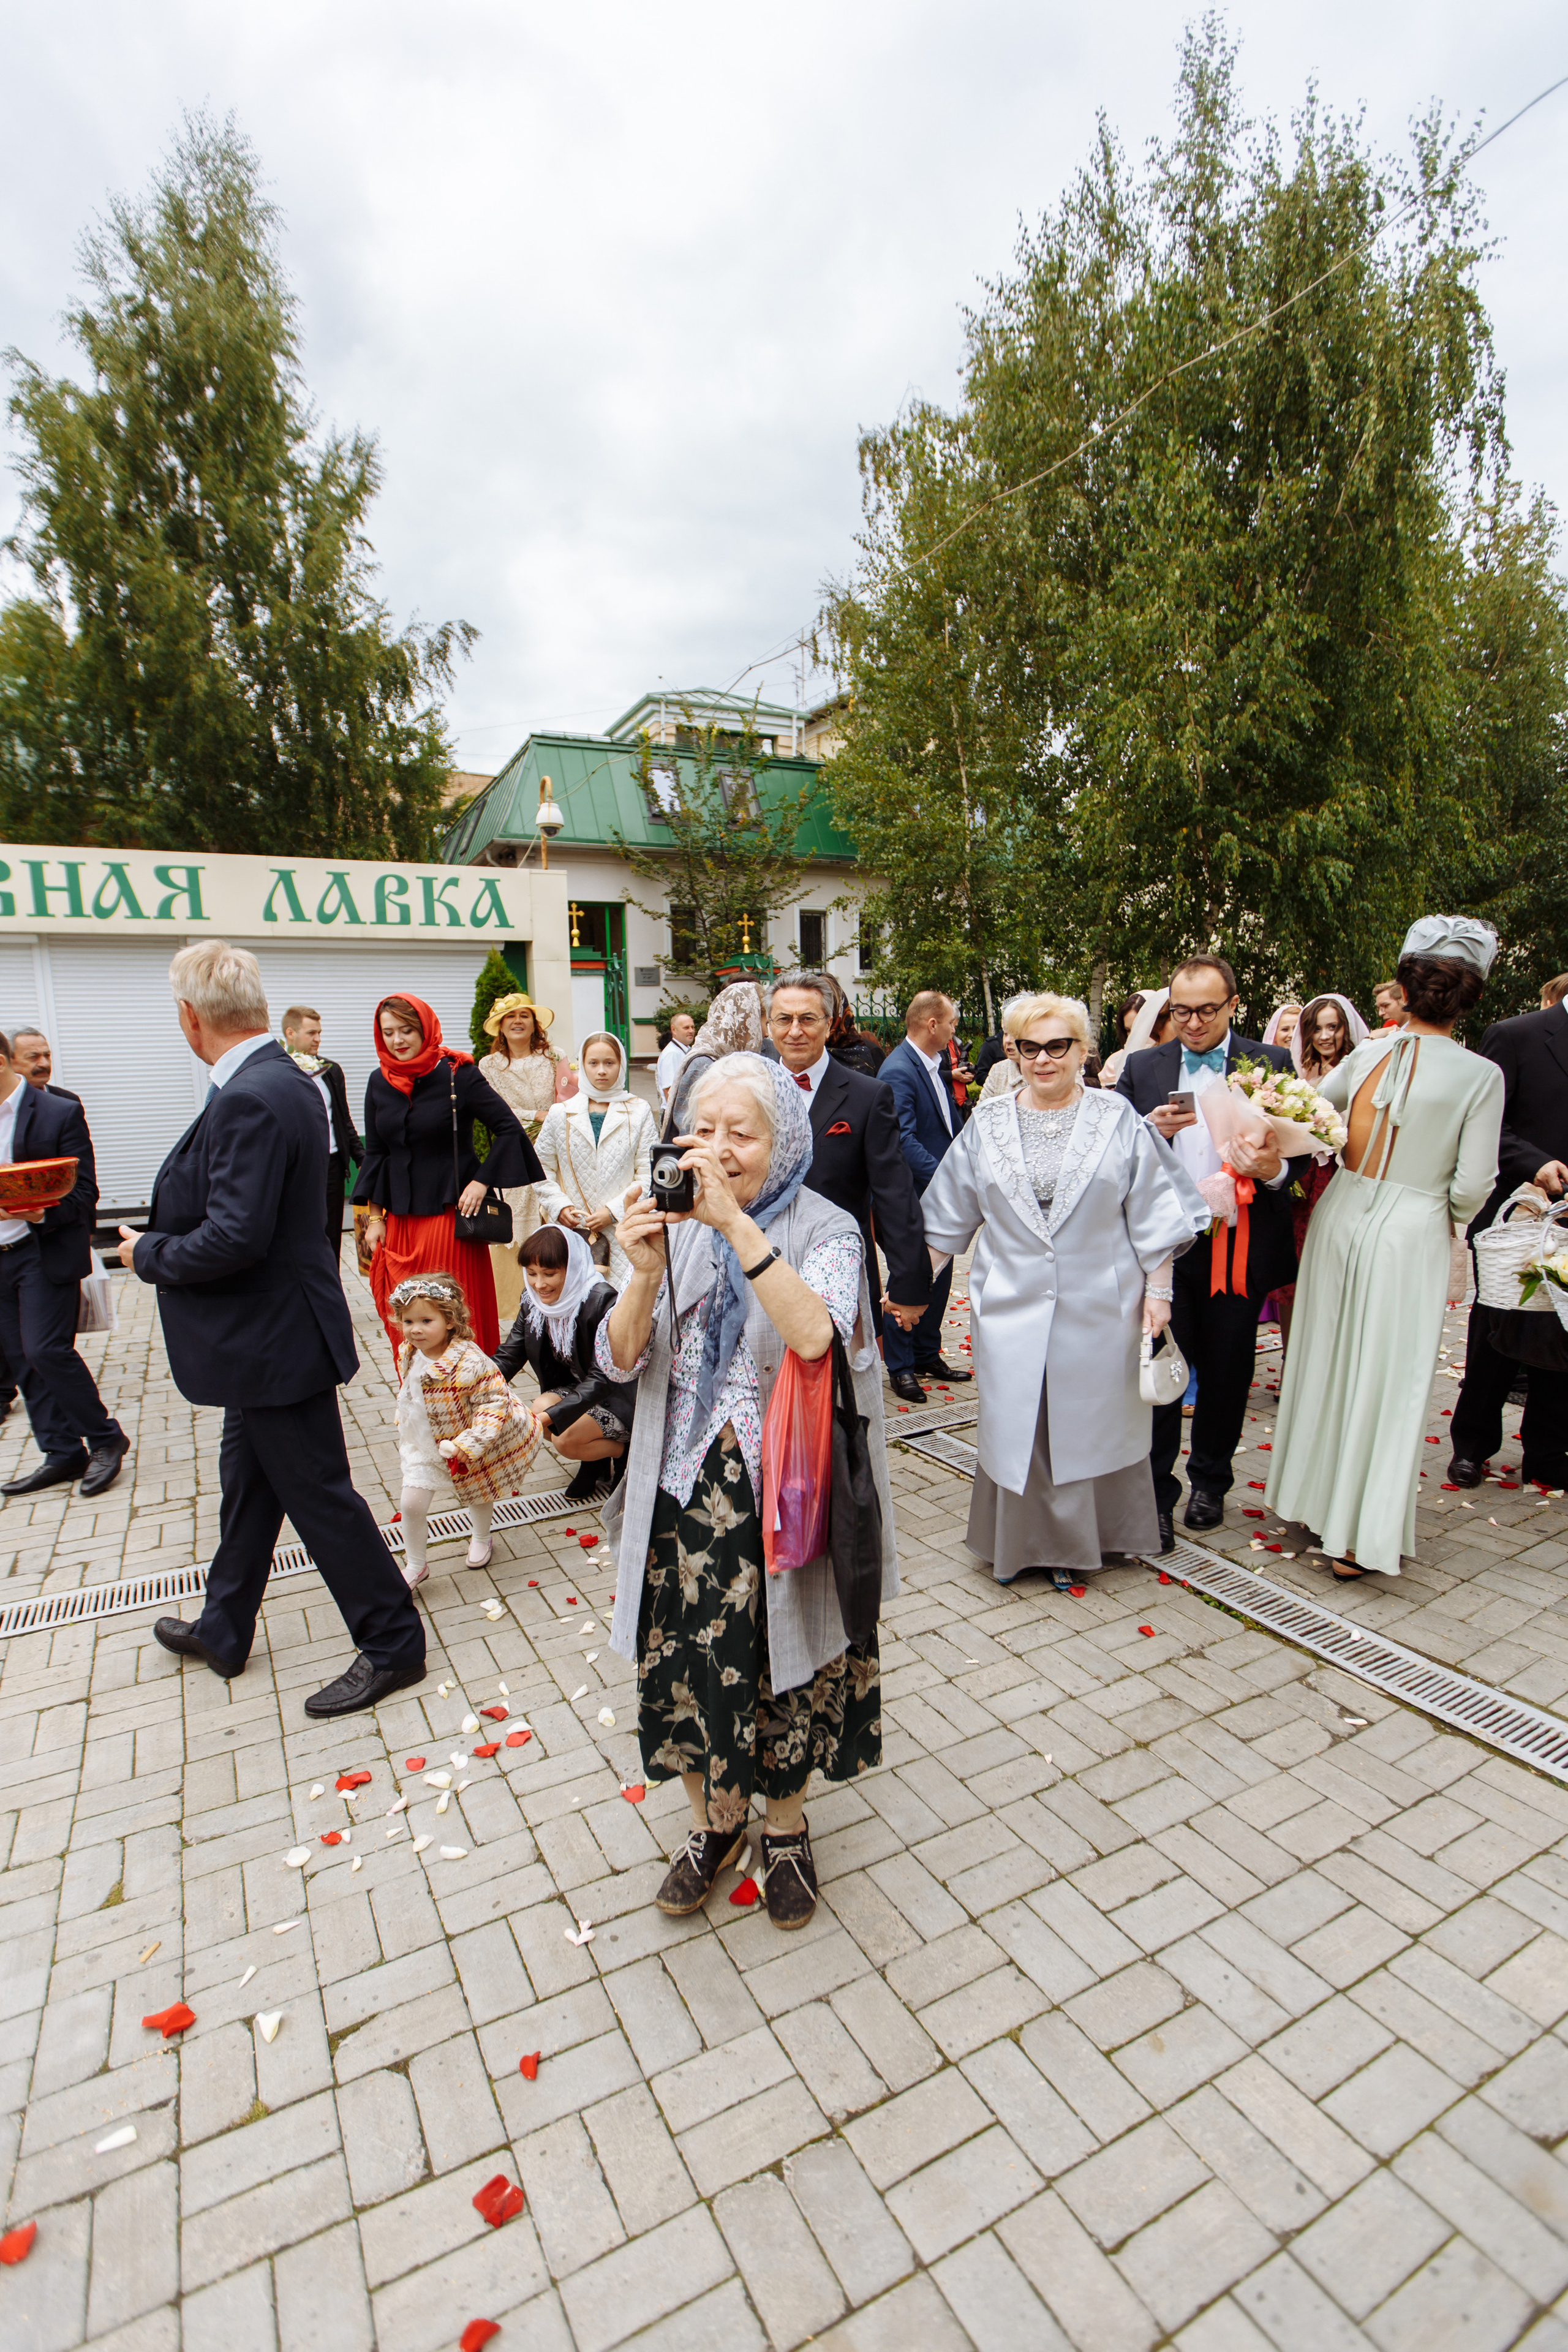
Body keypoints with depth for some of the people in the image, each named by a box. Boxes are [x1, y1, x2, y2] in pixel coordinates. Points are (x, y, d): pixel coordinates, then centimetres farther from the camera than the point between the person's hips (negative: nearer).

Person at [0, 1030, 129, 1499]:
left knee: (46, 1350, -9)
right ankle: (62, 1454, 19)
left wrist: (43, 1213, -25)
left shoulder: (59, 1112, -7)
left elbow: (84, 1191, -9)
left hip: (45, 1253, -6)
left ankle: (106, 1439, 8)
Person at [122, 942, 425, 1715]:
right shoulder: (286, 1081, 7)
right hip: (267, 1336, 11)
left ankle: (392, 1645, 19)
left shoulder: (250, 1099, -24)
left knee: (317, 1492, 3)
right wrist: (161, 1237, 12)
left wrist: (148, 1255, -11)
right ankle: (222, 1633, 45)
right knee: (247, 1484, 24)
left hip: (276, 1338, -11)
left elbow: (234, 1238, -28)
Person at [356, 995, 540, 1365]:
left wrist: (482, 1181, -13)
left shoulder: (457, 1074, -7)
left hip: (450, 1215, -5)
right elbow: (374, 1153, 12)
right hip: (399, 1220, 5)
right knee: (403, 1323, 7)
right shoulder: (379, 1082, 8)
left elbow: (509, 1127, -8)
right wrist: (374, 1217, 8)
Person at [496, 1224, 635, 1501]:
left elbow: (602, 1378, -29)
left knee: (566, 1439, -24)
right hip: (576, 1387, 7)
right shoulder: (534, 1302, -5)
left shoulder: (601, 1301, -28)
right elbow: (508, 1355, -6)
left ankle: (624, 1451, 6)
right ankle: (593, 1460, 6)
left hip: (619, 1396, -7)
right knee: (538, 1409, -19)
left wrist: (551, 1415, -37)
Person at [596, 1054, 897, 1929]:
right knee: (688, 1660, 14)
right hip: (685, 1491, 3)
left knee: (778, 1656, 13)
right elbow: (620, 1359, -6)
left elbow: (813, 1336, -30)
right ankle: (716, 1820, 42)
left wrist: (738, 1224, -33)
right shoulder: (680, 1228, 0)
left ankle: (786, 1824, 42)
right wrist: (647, 1272, -23)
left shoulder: (826, 1229, -10)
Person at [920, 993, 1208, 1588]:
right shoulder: (987, 1125, 3)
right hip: (1011, 1308, 1)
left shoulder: (1118, 1120, -1)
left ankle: (1076, 1544, 30)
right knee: (1013, 1423, 8)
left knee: (1086, 1422, 10)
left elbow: (1154, 1214, 0)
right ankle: (1017, 1541, 28)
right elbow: (949, 1216, 9)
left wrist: (1158, 1290, -3)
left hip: (1097, 1308, -1)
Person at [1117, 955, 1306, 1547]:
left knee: (1227, 1371, 14)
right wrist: (1149, 1131, -17)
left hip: (1238, 1247, 1)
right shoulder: (1141, 1067, 6)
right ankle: (1155, 1494, 14)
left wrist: (1275, 1168, -21)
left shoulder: (1271, 1063, 3)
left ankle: (1209, 1481, 35)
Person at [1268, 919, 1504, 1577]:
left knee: (1329, 1358, 16)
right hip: (1410, 1231, -3)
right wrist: (1447, 1219, 11)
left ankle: (1315, 1503, 32)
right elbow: (1471, 1185, -9)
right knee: (1387, 1376, 6)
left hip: (1342, 1215, 3)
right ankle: (1357, 1537, 15)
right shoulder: (1480, 1074, -10)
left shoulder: (1366, 1054, -2)